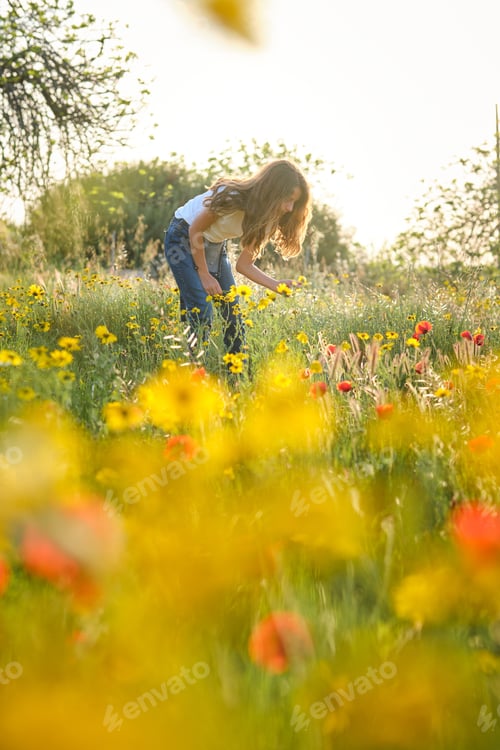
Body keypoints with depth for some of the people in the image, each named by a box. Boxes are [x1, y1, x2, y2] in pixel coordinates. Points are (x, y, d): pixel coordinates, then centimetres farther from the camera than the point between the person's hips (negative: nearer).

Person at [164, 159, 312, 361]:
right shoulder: (233, 197, -32)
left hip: (215, 245, 7)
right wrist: (204, 275, -16)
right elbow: (195, 231, -20)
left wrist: (276, 285, -21)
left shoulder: (267, 218, -10)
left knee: (232, 312, 1)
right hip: (184, 238, -7)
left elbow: (244, 264, -8)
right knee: (201, 313, -16)